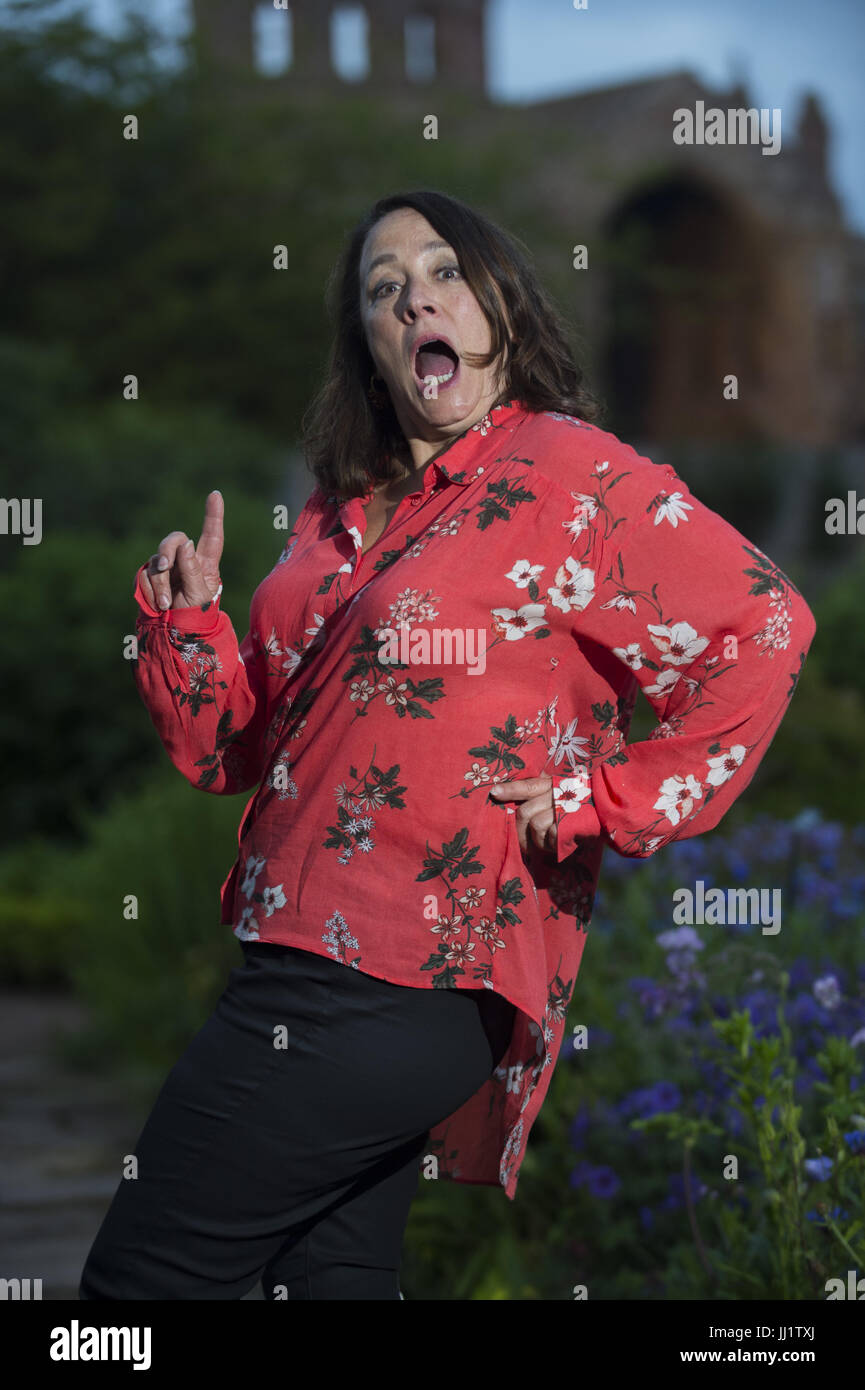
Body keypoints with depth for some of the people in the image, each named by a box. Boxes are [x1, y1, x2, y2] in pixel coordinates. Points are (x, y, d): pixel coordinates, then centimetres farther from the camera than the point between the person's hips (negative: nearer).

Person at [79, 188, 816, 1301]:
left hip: (410, 986, -8)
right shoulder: (342, 517, 17)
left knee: (141, 1278, -6)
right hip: (301, 955, 8)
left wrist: (605, 802, -13)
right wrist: (187, 619, 0)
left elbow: (763, 624, -15)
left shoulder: (565, 472, -5)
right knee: (330, 1276, 14)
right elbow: (239, 748, 18)